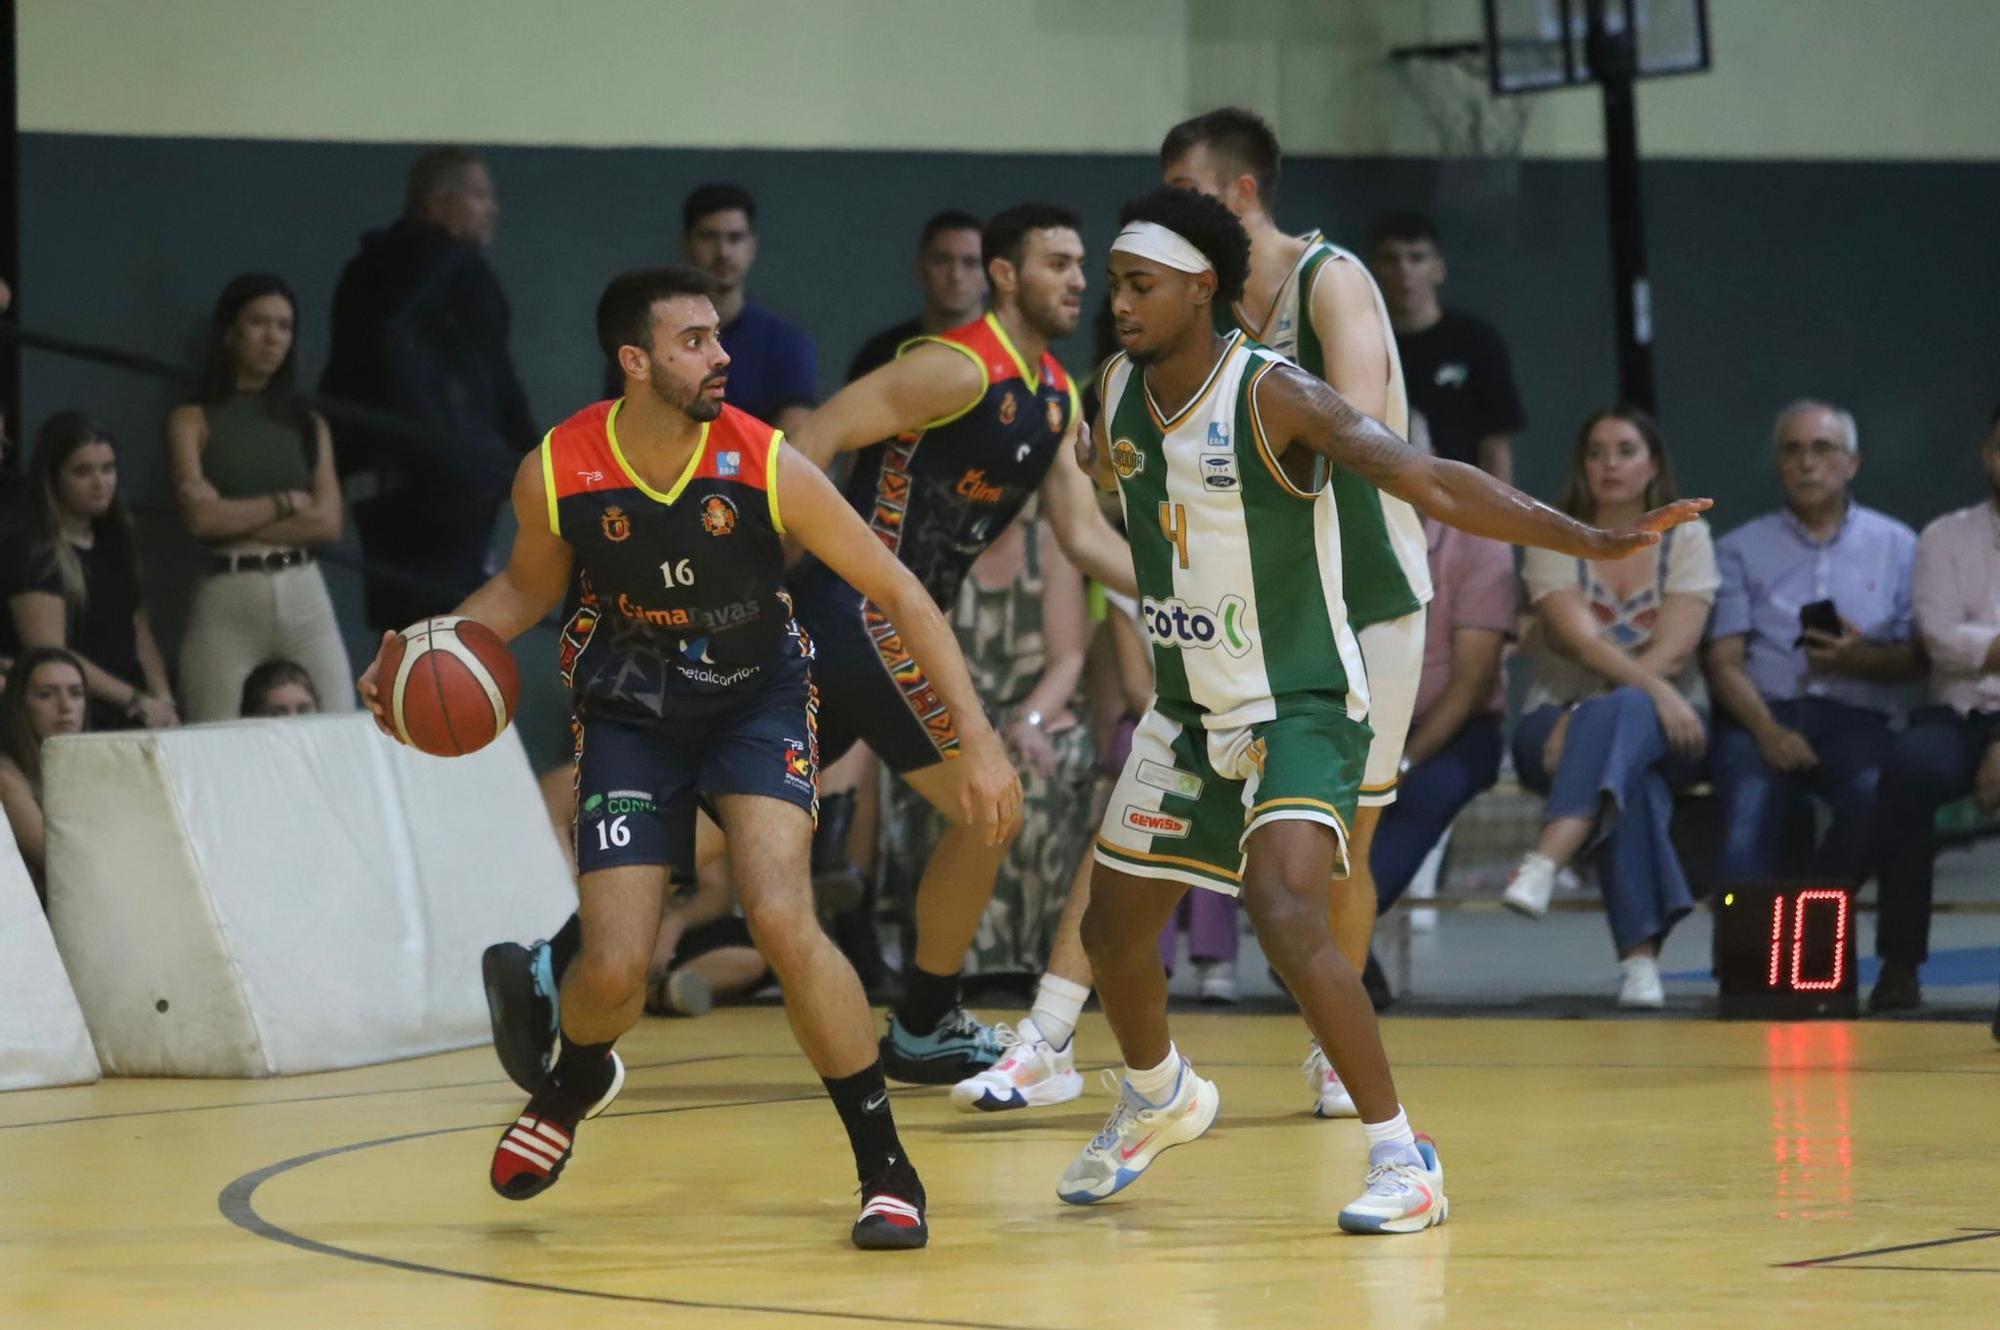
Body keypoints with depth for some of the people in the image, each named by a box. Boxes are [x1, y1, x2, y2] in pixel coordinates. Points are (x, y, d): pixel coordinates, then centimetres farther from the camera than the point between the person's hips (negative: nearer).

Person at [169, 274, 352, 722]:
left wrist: (237, 517, -3)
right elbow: (202, 518, -8)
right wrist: (288, 503, 0)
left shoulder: (309, 424, 15)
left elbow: (328, 522, 3)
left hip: (305, 599, 3)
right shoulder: (192, 420, 6)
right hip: (227, 601, -3)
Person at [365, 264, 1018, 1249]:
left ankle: (886, 1169, -11)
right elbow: (528, 586, 5)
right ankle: (574, 1079, 32)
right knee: (616, 969, -8)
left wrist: (977, 738, -19)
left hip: (758, 698, -1)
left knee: (782, 920, -25)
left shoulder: (765, 466, -23)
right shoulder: (556, 475, -18)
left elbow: (897, 592, -15)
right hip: (630, 714, 1)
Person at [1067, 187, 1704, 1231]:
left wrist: (1590, 540, -39)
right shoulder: (1117, 393, -3)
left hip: (1300, 707, -7)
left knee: (1284, 914, -27)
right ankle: (1158, 1098, 47)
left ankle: (1403, 1160, -16)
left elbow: (1428, 484, -31)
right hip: (1187, 706, 7)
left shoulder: (1274, 395, -22)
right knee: (1112, 927, 16)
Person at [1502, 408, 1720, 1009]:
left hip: (1665, 730, 0)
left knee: (1622, 714, -39)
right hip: (1559, 718, 0)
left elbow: (1672, 650, -9)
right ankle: (1640, 955, -48)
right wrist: (1657, 690, -32)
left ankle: (1543, 865, -61)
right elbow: (1584, 641, -15)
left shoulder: (1686, 537, 4)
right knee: (1629, 776, -37)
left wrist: (1588, 712, -22)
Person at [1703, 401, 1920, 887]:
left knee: (1878, 793, -34)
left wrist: (1863, 659, -12)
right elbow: (1723, 660, 5)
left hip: (1855, 718, 0)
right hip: (1762, 713, 0)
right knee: (1749, 806, -32)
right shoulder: (1741, 549, 16)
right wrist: (1767, 730, -13)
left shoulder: (1896, 546, 16)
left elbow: (1919, 658, 10)